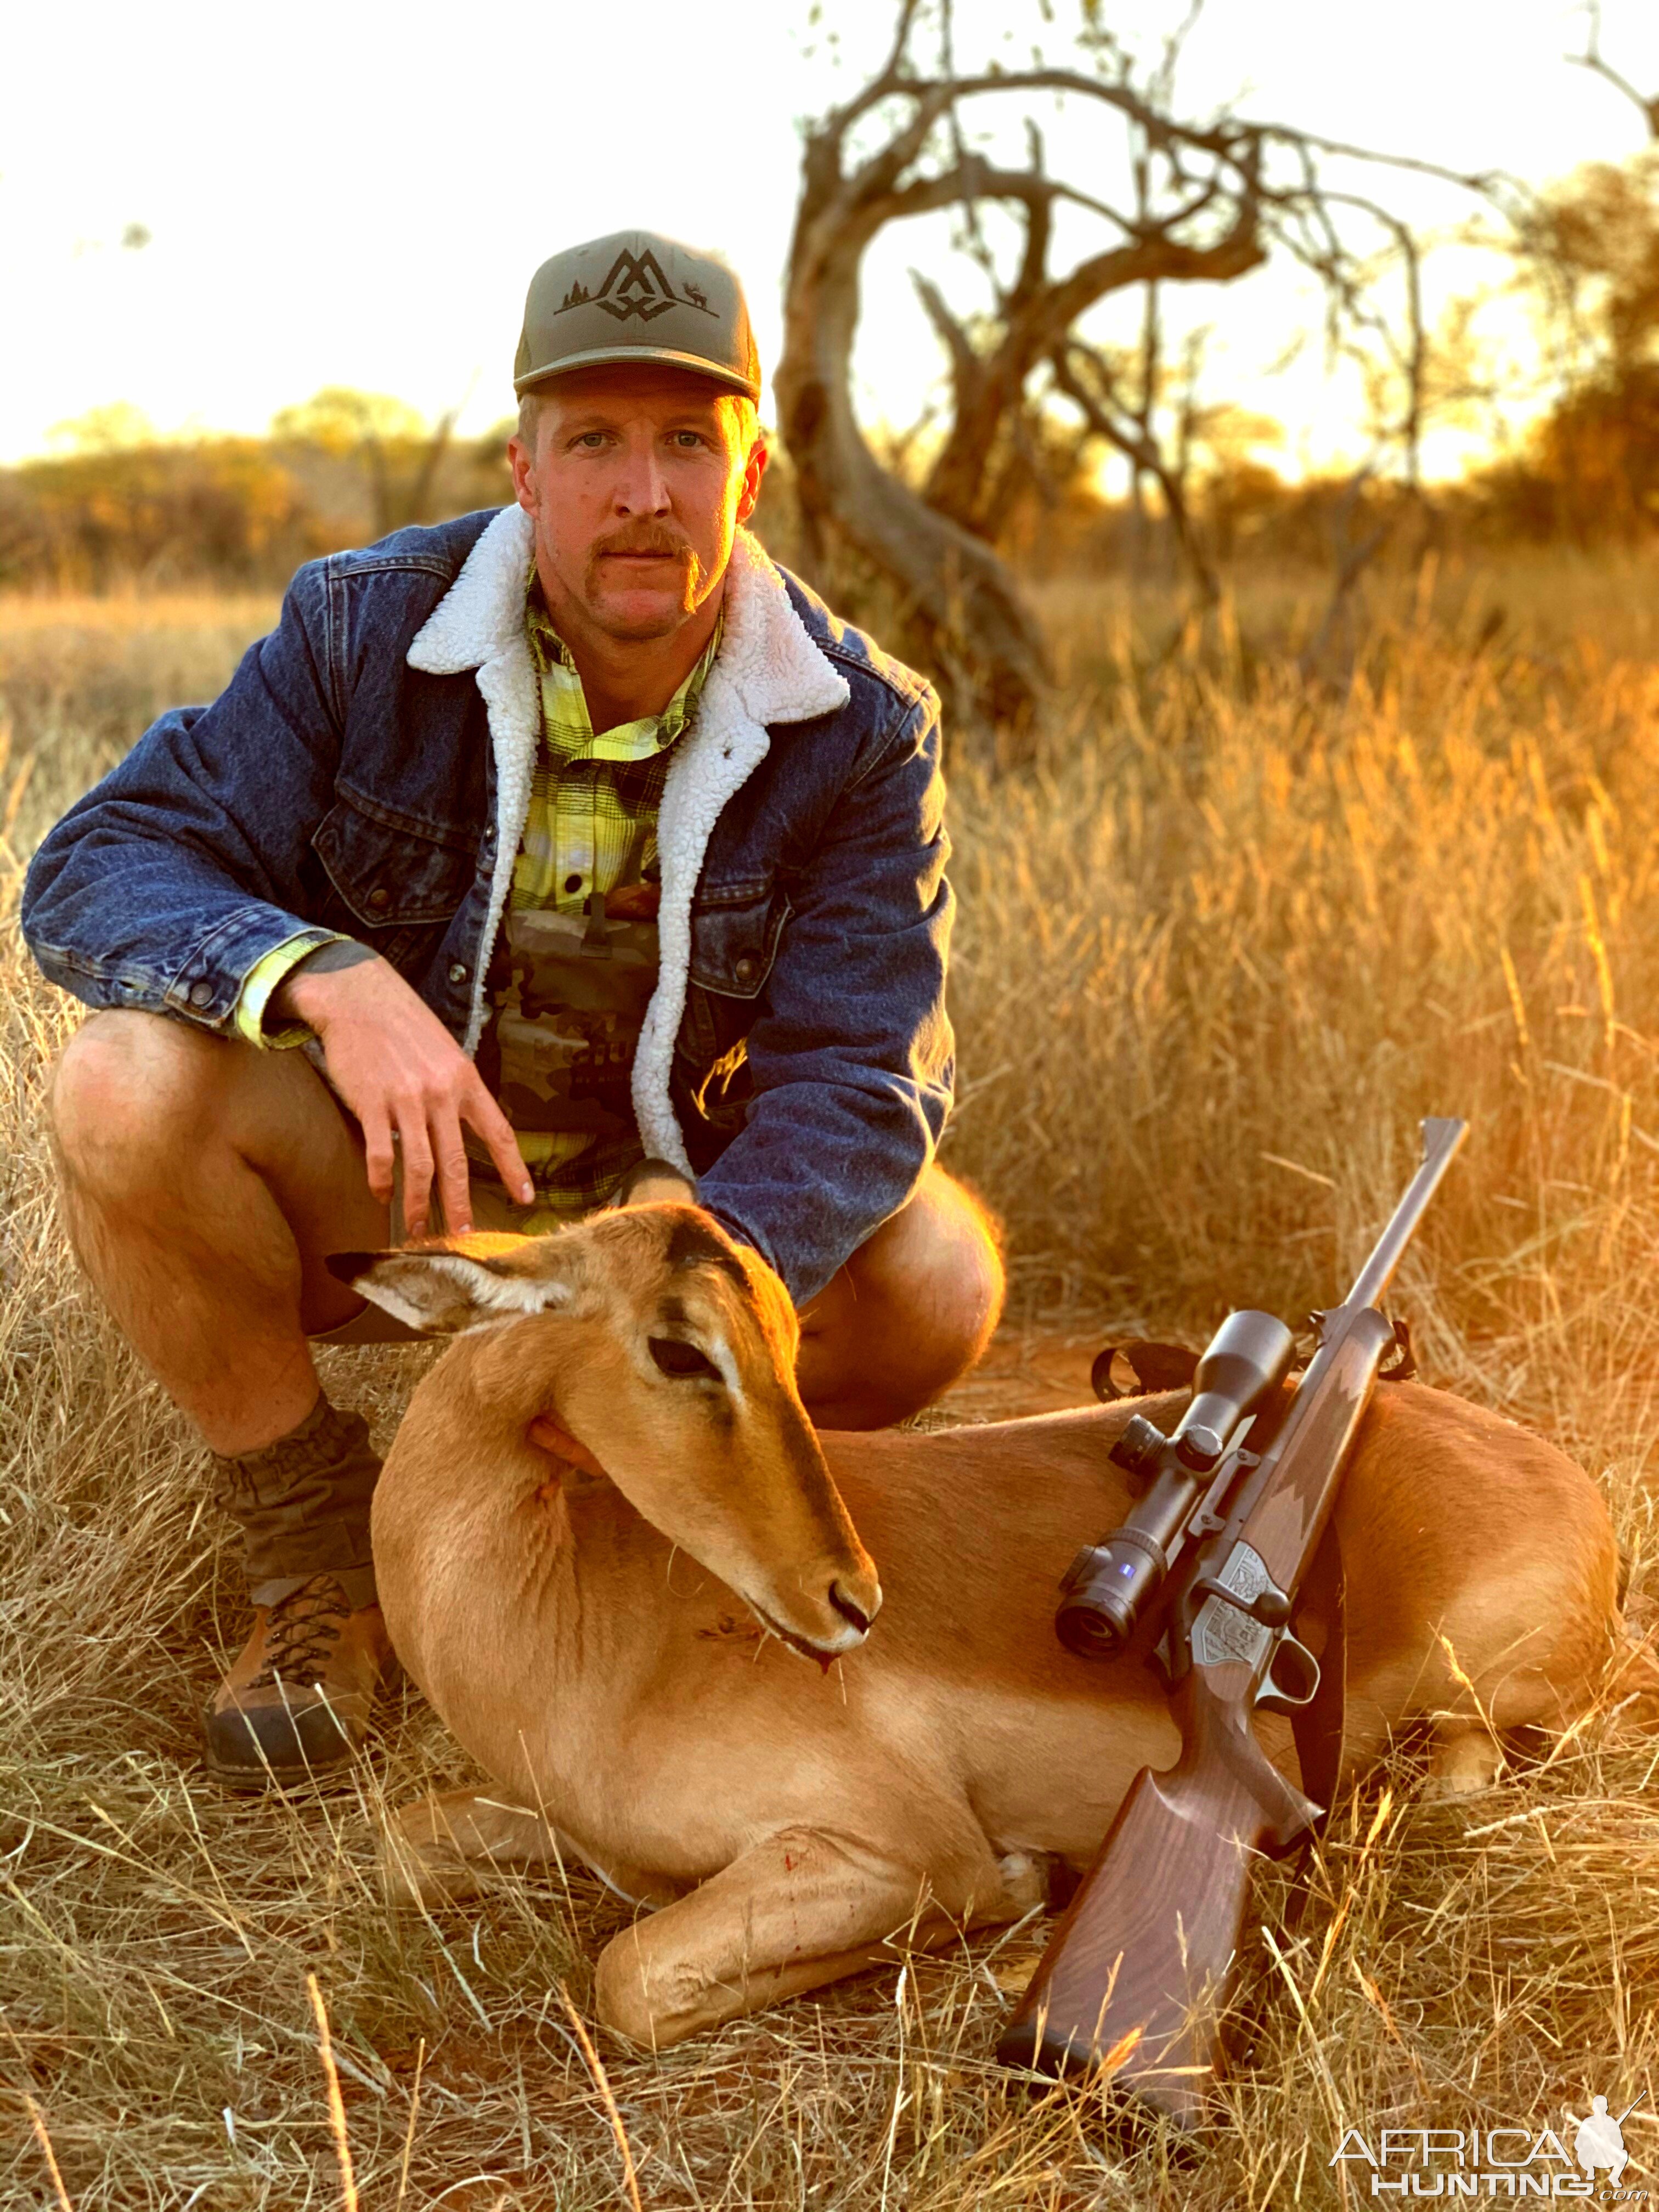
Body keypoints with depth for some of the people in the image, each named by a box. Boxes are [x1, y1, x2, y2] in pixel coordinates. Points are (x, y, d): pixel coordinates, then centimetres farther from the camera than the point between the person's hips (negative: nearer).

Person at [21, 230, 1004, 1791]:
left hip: (672, 1203, 1)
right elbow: (95, 871, -17)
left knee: (935, 1279, -26)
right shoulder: (365, 629, -13)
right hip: (378, 1188, 0)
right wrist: (329, 977, -40)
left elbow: (855, 1073, -20)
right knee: (130, 1087, -29)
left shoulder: (859, 729, -13)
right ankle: (316, 1550, -6)